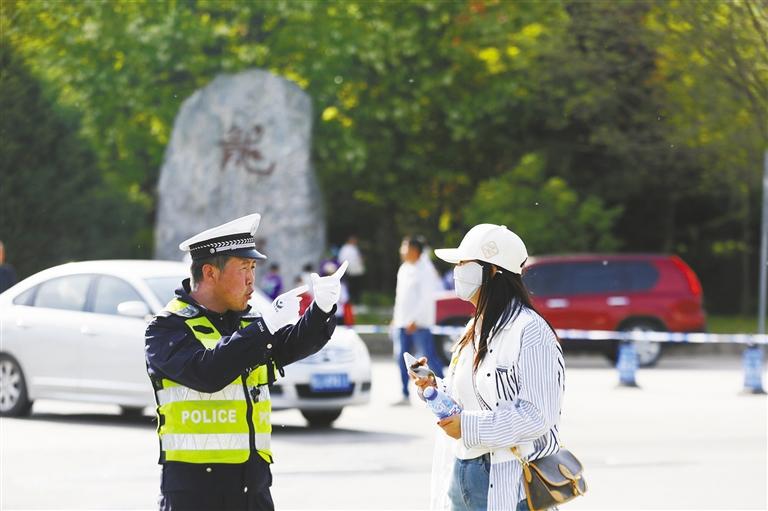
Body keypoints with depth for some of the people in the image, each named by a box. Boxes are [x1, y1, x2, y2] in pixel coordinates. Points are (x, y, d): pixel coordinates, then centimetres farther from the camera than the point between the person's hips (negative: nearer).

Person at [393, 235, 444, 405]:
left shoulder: (424, 270, -11)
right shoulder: (404, 269, 14)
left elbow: (426, 298, -16)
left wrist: (415, 320, -21)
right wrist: (396, 317, 17)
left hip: (419, 323, -8)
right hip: (402, 321, 8)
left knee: (429, 356, -8)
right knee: (401, 357, 7)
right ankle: (405, 395, 13)